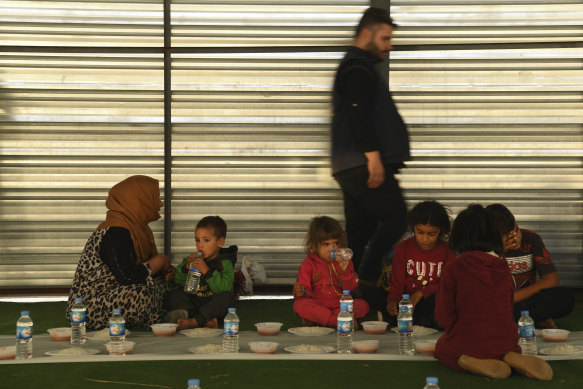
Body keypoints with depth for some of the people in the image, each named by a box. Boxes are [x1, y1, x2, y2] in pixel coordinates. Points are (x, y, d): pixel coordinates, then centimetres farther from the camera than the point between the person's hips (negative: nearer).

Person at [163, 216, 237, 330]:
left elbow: (224, 288, -18)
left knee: (227, 297, -31)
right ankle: (206, 321, -37)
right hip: (192, 302, 4)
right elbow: (179, 282, 5)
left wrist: (207, 271, -26)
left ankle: (193, 321, -37)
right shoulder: (193, 259, 12)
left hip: (213, 306, -4)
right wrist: (187, 267, -13)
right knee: (172, 295, -17)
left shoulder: (225, 263, -2)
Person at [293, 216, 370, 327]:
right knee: (299, 305, -32)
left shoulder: (344, 261, 8)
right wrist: (301, 291, -25)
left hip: (339, 303, 2)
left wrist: (345, 271, -15)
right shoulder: (309, 263, 3)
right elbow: (305, 286, -1)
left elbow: (350, 288, 1)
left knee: (363, 305, -25)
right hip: (317, 303, -2)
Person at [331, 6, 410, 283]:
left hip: (352, 168, 11)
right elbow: (359, 114, -20)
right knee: (395, 218, -11)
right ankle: (366, 278, -13)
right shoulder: (358, 68, -8)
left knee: (359, 230, 9)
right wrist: (373, 155, -26)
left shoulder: (355, 66, 26)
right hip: (362, 165, -11)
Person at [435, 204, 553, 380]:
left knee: (441, 347, 29)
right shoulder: (503, 267, -1)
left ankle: (471, 362, -4)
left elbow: (444, 315, -9)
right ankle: (511, 357, 2)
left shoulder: (453, 268, -15)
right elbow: (507, 309, 12)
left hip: (467, 345, -4)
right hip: (505, 343, 5)